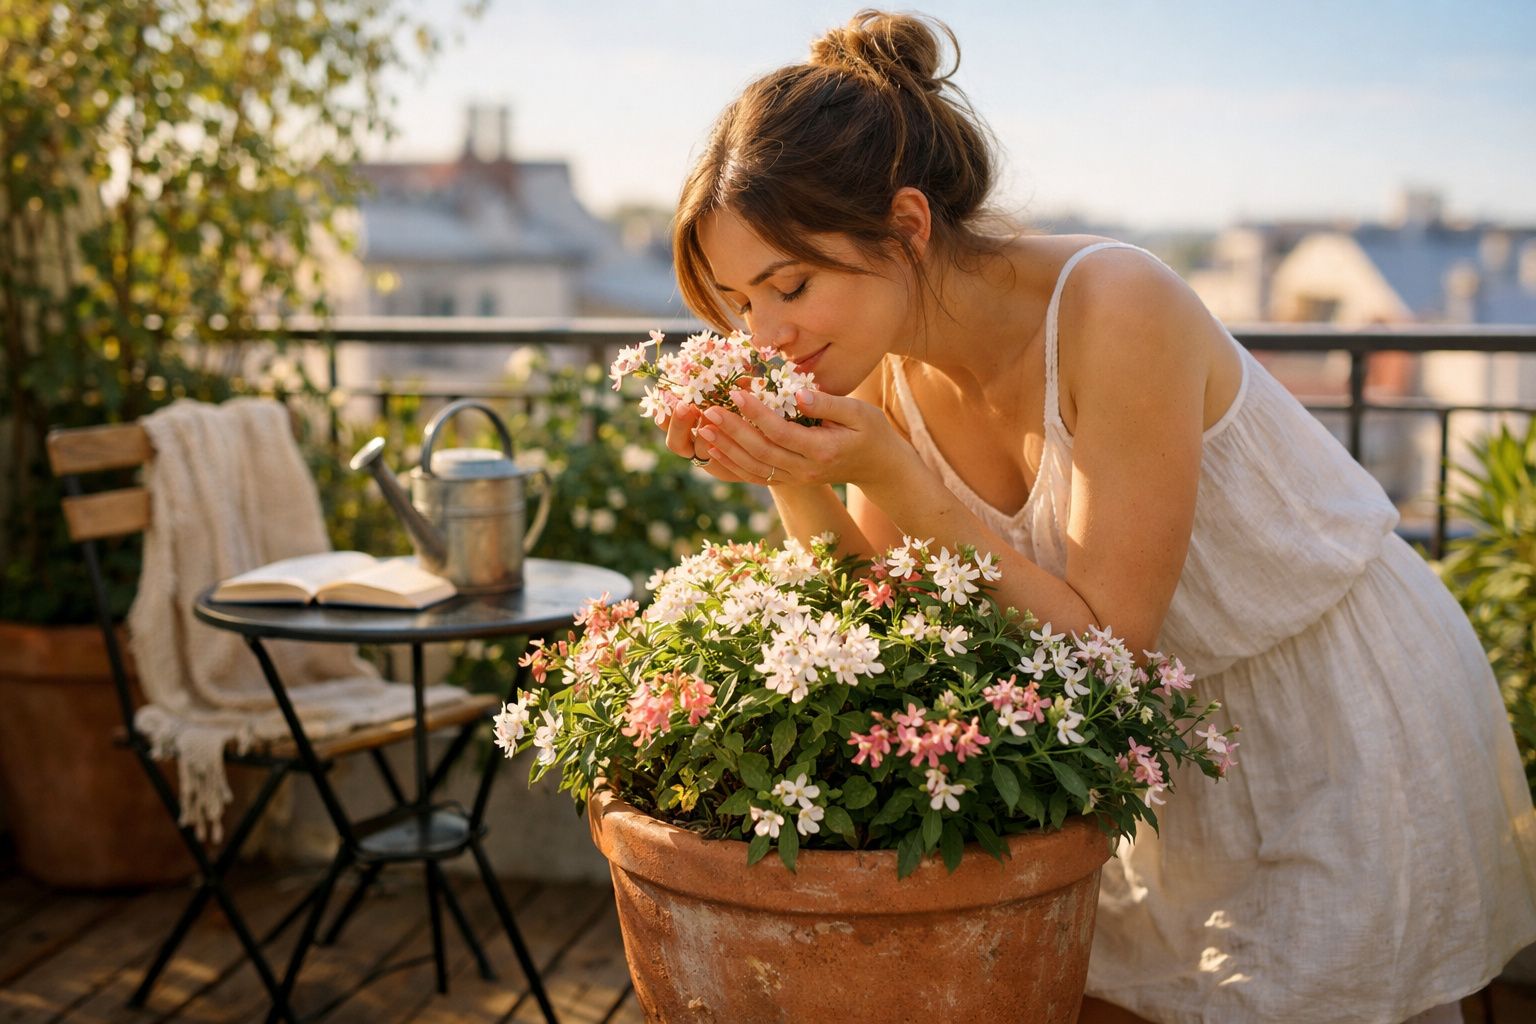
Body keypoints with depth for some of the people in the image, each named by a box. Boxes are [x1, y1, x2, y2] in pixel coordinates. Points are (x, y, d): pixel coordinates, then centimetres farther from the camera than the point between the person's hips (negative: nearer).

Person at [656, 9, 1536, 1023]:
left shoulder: (1115, 310, -30)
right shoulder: (881, 366, -11)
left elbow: (1104, 644, -27)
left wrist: (893, 477, -34)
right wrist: (792, 482, -23)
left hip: (1355, 722, -5)